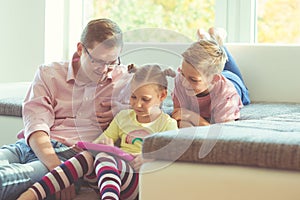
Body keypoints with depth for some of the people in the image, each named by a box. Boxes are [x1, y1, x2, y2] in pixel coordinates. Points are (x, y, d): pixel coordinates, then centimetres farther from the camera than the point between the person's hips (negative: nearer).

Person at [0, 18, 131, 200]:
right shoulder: (49, 74, 15)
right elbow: (35, 124, 1)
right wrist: (54, 166, -20)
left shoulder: (124, 79, 18)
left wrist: (120, 109, 2)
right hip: (29, 146, 3)